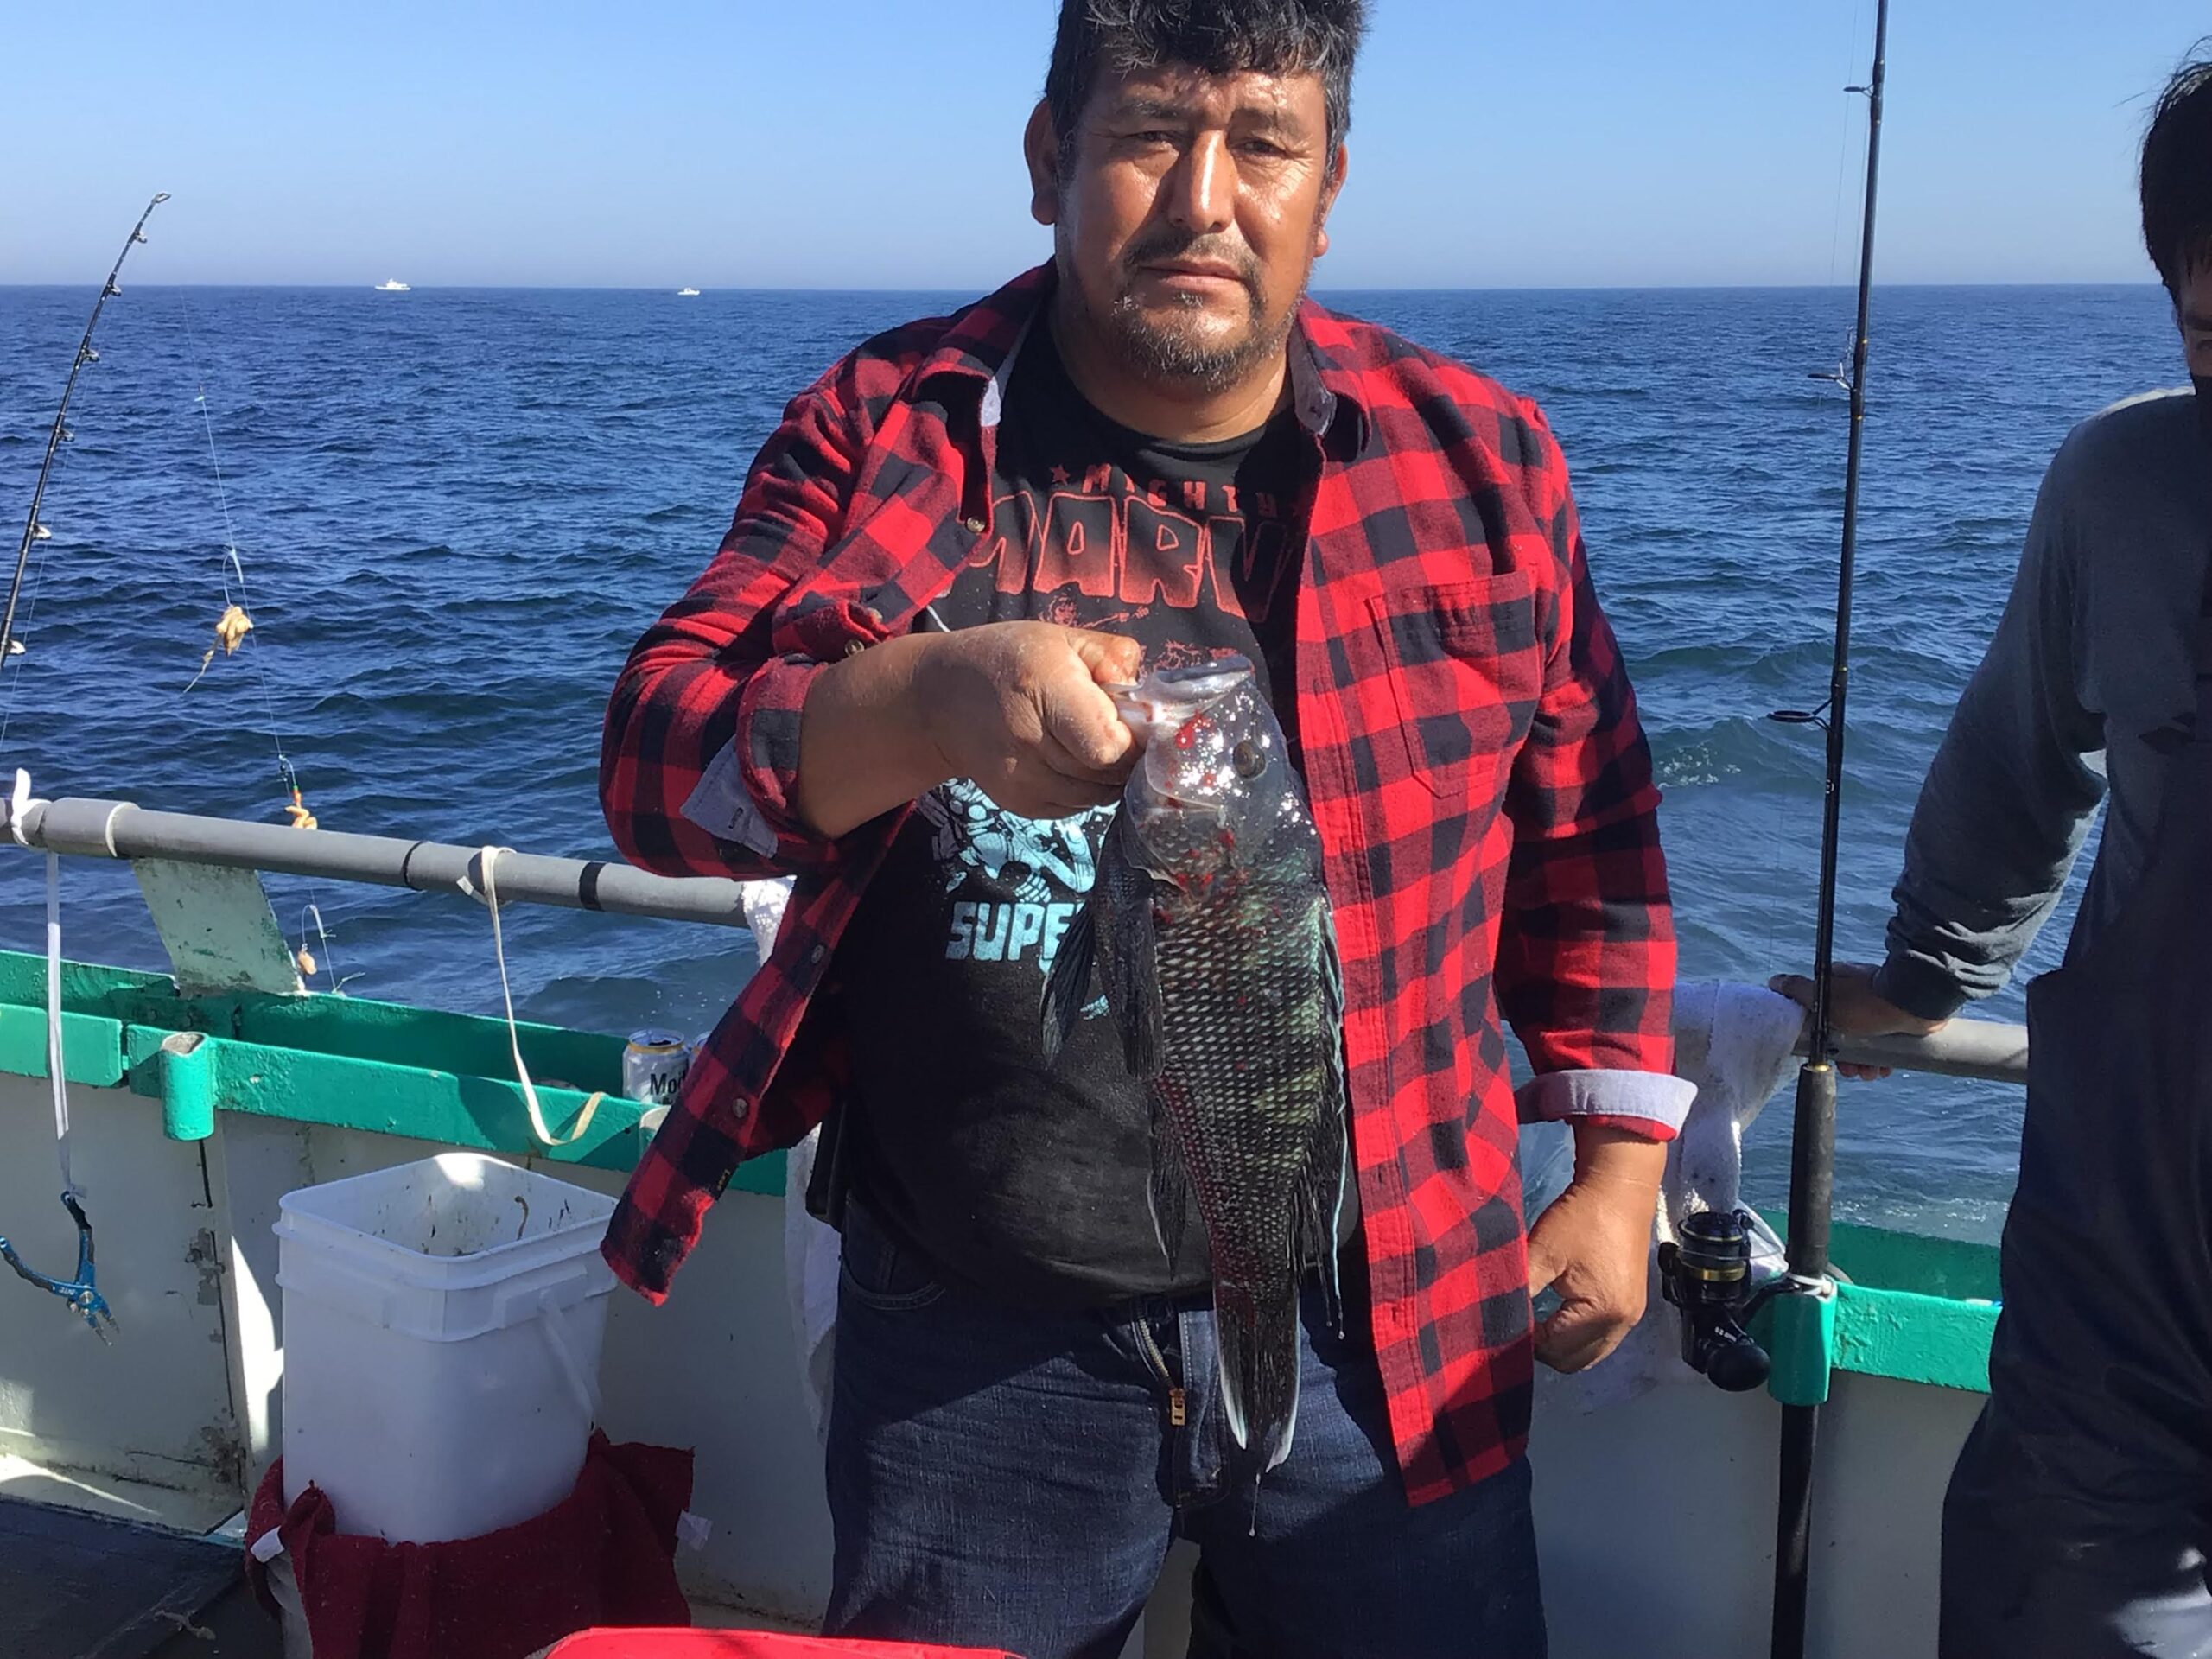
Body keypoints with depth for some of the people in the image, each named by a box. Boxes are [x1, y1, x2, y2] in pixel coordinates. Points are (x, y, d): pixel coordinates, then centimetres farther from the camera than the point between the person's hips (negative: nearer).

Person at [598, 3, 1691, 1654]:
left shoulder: (1478, 461, 0)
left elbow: (1588, 838, 8)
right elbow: (657, 764, -11)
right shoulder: (889, 428, -3)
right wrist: (923, 698, -30)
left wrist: (1620, 1168, 6)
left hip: (1371, 1327, 1)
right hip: (970, 1340, 0)